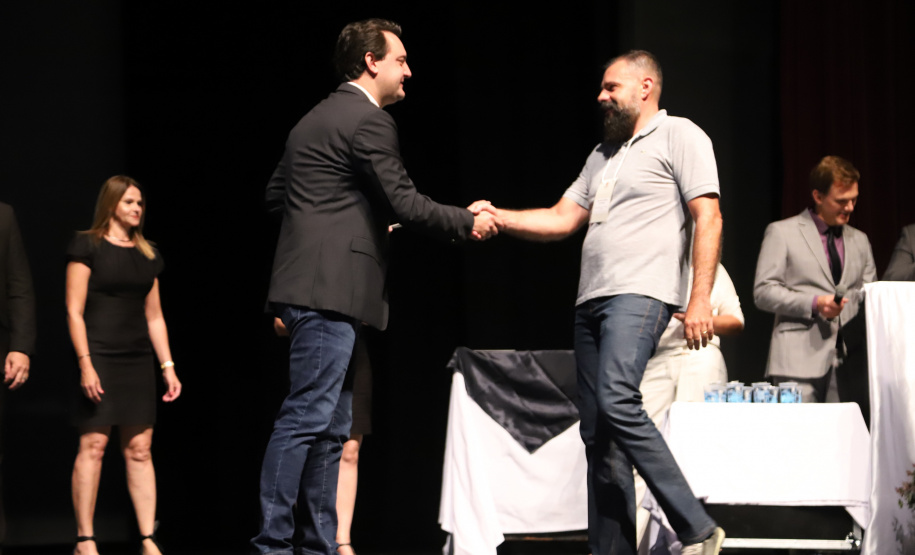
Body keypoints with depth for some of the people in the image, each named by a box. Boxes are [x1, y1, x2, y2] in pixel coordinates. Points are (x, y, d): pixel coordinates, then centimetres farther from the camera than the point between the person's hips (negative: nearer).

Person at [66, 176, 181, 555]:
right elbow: (74, 311, -6)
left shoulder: (147, 254, 15)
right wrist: (85, 363, -15)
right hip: (100, 357, -5)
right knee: (93, 444, -8)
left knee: (139, 449, 2)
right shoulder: (87, 246, -1)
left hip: (138, 360, 5)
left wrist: (167, 366, 11)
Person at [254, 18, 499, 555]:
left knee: (332, 425, 11)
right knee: (307, 416, -11)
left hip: (310, 285, 10)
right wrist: (468, 222, 1)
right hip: (330, 288, -10)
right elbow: (405, 204, -11)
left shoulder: (315, 119, 21)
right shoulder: (369, 121, -9)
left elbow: (276, 195, 24)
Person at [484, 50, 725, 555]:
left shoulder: (679, 137, 1)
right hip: (592, 299, 9)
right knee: (596, 435, 4)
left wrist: (700, 300, -17)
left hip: (640, 293, -9)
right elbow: (561, 219, 23)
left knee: (617, 402, -27)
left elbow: (708, 219, -7)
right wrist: (495, 217, 8)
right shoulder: (603, 154, 25)